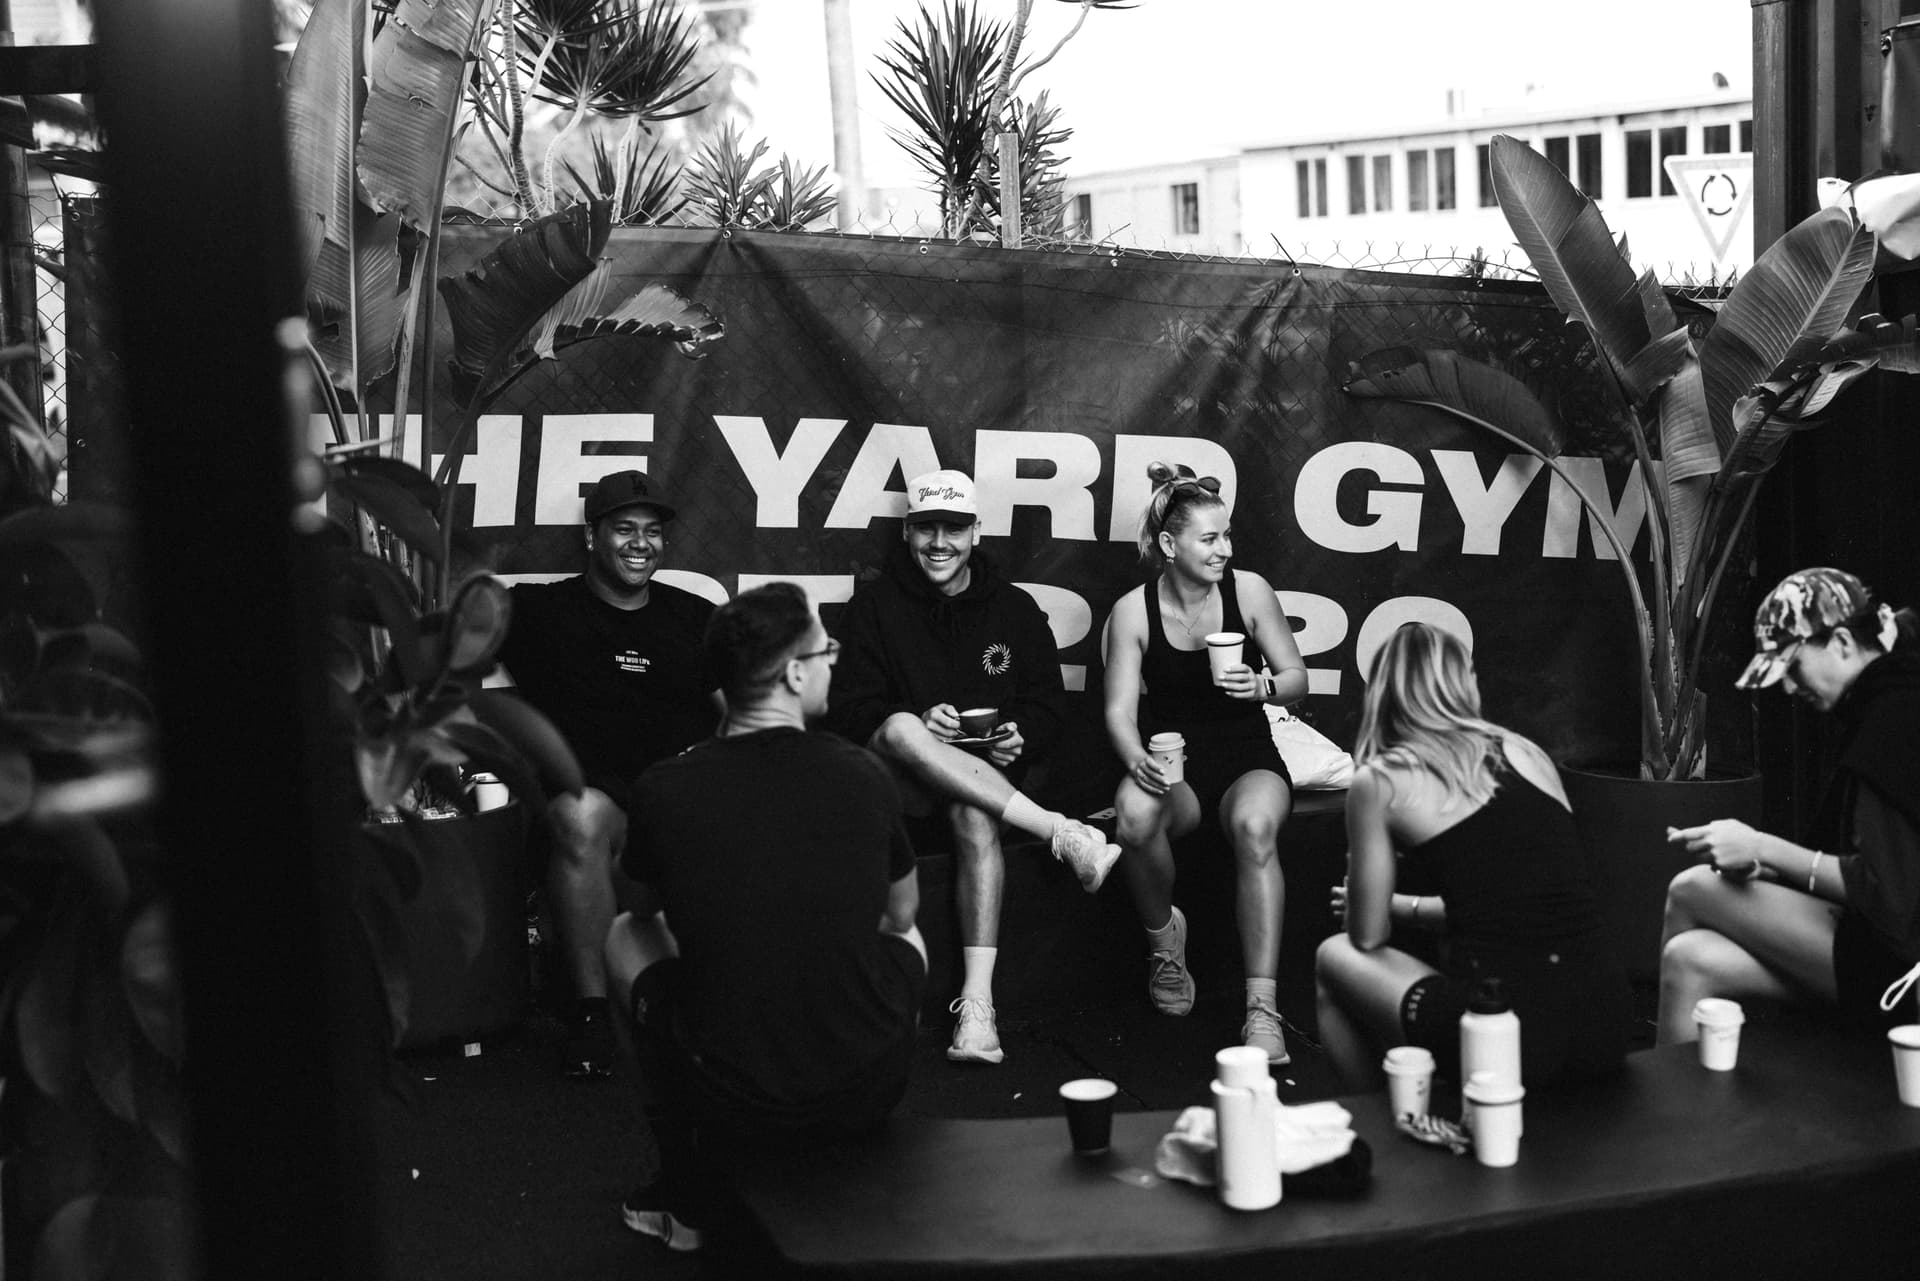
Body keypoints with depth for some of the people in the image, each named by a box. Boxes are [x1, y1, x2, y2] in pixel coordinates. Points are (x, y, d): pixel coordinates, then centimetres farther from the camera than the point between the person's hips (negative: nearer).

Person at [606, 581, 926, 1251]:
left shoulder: (662, 791, -11)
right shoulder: (863, 775, -9)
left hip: (729, 1105, -1)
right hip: (869, 1090, 2)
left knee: (627, 935, 25)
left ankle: (688, 1204, 26)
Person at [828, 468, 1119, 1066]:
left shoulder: (1015, 608, 11)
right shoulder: (873, 607, 5)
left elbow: (1048, 703, 14)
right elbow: (848, 711, 0)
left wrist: (1021, 737, -9)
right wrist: (920, 724, -19)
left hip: (988, 774, 1)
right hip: (898, 784, -1)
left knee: (975, 815, -36)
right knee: (901, 729, -36)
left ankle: (977, 1001, -41)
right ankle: (1062, 833, -40)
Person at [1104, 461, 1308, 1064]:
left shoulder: (1248, 590, -2)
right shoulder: (1134, 610, -3)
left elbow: (1298, 679, 5)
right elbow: (1119, 711, -6)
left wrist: (1262, 687, -18)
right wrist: (1138, 761, -28)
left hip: (1248, 759, 0)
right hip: (1174, 766, 0)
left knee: (1254, 825, -37)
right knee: (1134, 811, -36)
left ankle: (1261, 1007, -36)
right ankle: (1163, 936, -4)